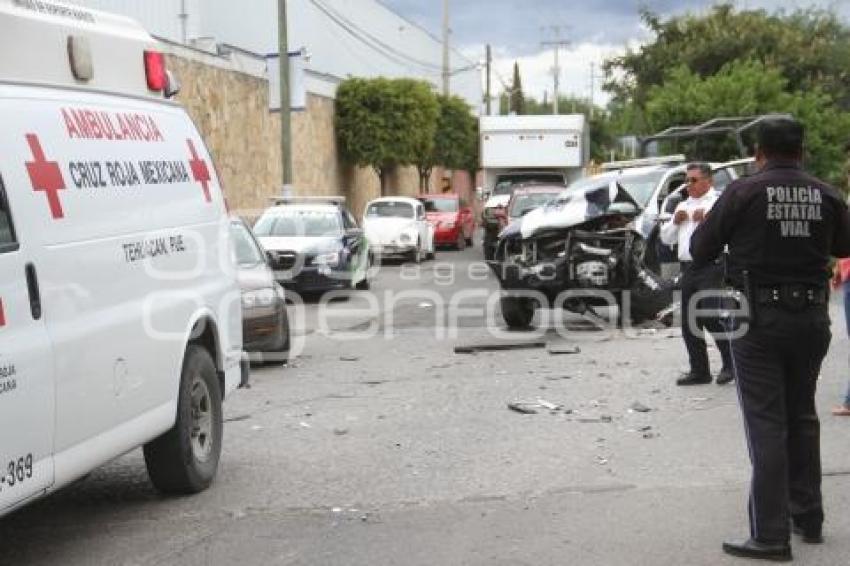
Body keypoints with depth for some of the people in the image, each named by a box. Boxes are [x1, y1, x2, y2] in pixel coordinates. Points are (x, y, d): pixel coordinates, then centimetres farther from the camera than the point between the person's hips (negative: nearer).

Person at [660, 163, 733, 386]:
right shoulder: (683, 206, 24)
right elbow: (666, 238, 27)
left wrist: (708, 218, -17)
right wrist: (675, 221, 9)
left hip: (711, 268, -7)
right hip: (688, 268, 8)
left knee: (710, 317, -16)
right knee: (689, 324, 7)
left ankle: (730, 363, 0)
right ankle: (699, 371, 15)